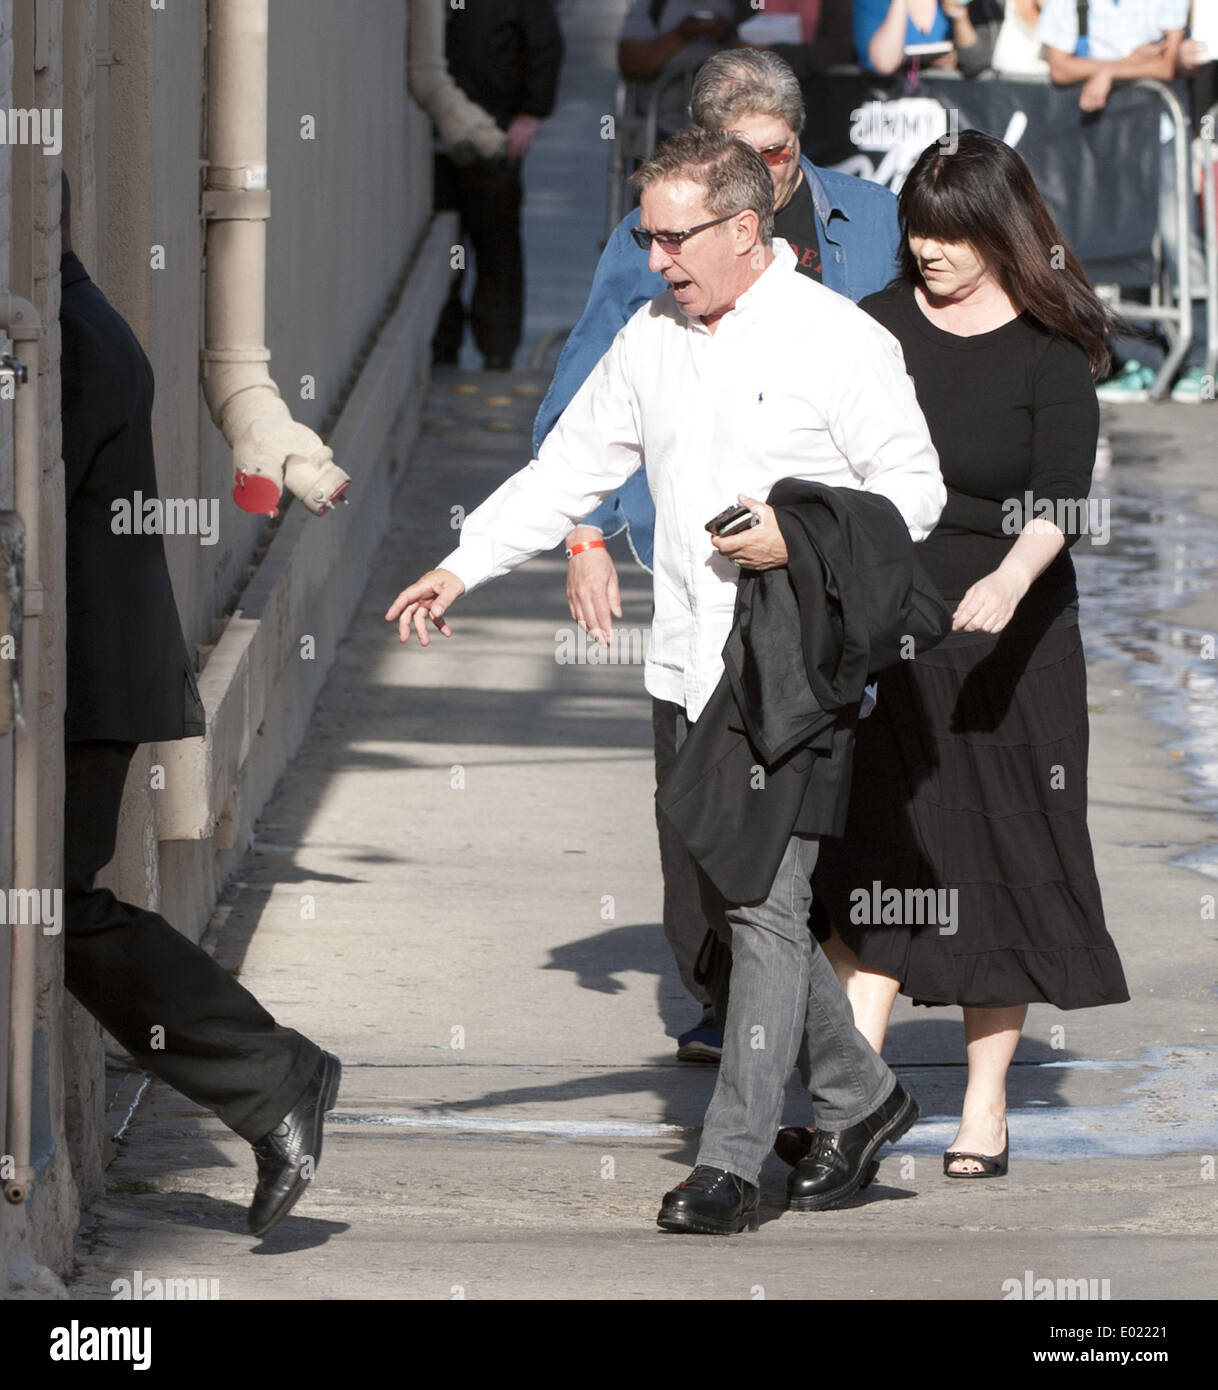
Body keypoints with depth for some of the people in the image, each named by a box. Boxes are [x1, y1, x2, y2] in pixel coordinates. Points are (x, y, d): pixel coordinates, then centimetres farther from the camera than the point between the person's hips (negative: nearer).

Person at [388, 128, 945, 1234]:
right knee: (734, 900, 10)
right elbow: (570, 469, 14)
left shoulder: (841, 344, -7)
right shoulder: (651, 340, 11)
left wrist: (802, 538, -19)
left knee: (764, 903, -9)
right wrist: (464, 567, 5)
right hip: (695, 669, 7)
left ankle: (731, 1162, -6)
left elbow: (914, 493, -5)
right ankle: (858, 1096, 28)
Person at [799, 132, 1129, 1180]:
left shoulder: (1049, 355, -6)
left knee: (995, 869, 4)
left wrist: (1012, 578, -35)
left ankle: (987, 1105, 15)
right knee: (868, 868, -3)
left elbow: (1060, 496, -18)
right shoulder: (879, 327, 4)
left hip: (1006, 640, -3)